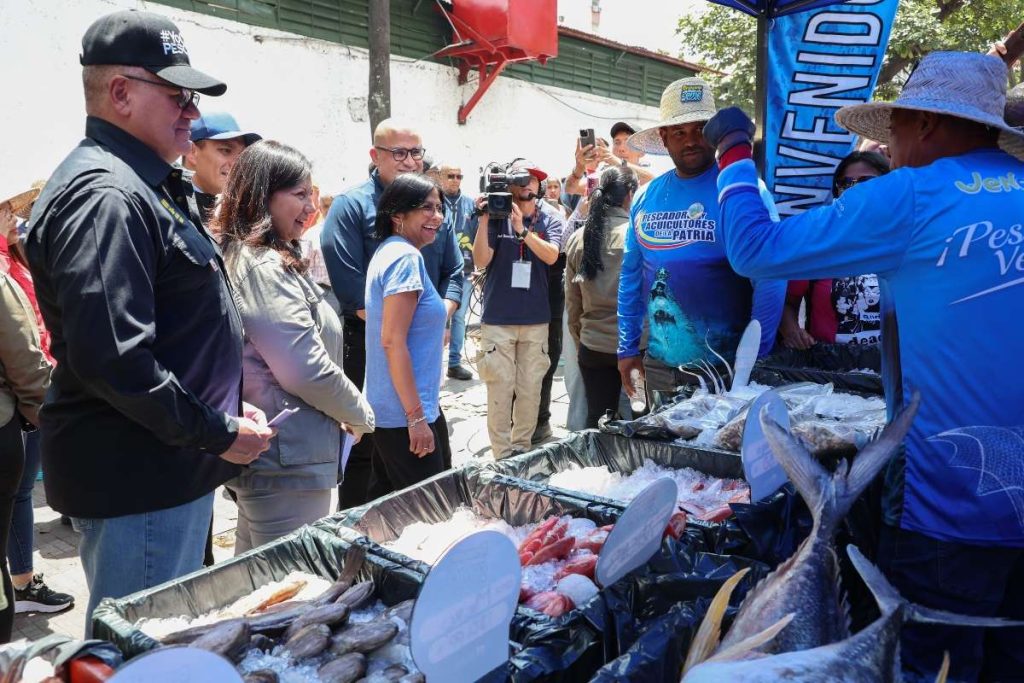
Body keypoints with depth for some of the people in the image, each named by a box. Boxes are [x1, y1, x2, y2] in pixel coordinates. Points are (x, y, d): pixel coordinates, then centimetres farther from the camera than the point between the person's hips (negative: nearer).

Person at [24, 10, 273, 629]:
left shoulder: (149, 185, 14)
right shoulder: (105, 197, -20)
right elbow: (112, 358, -29)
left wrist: (226, 408, 14)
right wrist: (218, 434, -19)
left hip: (173, 469, 10)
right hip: (137, 481, -10)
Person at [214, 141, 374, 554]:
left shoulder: (239, 256, 12)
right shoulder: (265, 267, -20)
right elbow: (306, 369, -22)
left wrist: (342, 410, 13)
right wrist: (359, 414, -6)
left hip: (258, 453, 11)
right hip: (287, 462, -11)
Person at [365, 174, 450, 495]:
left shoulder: (388, 251, 12)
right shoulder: (406, 257, -17)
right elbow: (393, 341, -22)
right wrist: (416, 417, -21)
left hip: (390, 408, 10)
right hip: (406, 411, -10)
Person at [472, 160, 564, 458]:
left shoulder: (550, 218, 3)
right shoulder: (496, 214, -1)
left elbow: (551, 255, -13)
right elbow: (481, 261, -7)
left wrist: (522, 229, -24)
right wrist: (483, 221, -19)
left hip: (536, 319, 2)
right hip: (497, 318, -2)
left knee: (531, 389, 8)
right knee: (500, 388, -1)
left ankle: (522, 449, 22)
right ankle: (501, 455, 10)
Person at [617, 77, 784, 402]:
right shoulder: (647, 197, 4)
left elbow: (770, 277, -12)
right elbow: (631, 276, 11)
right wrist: (627, 348, 9)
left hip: (726, 370, -4)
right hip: (658, 365, 5)